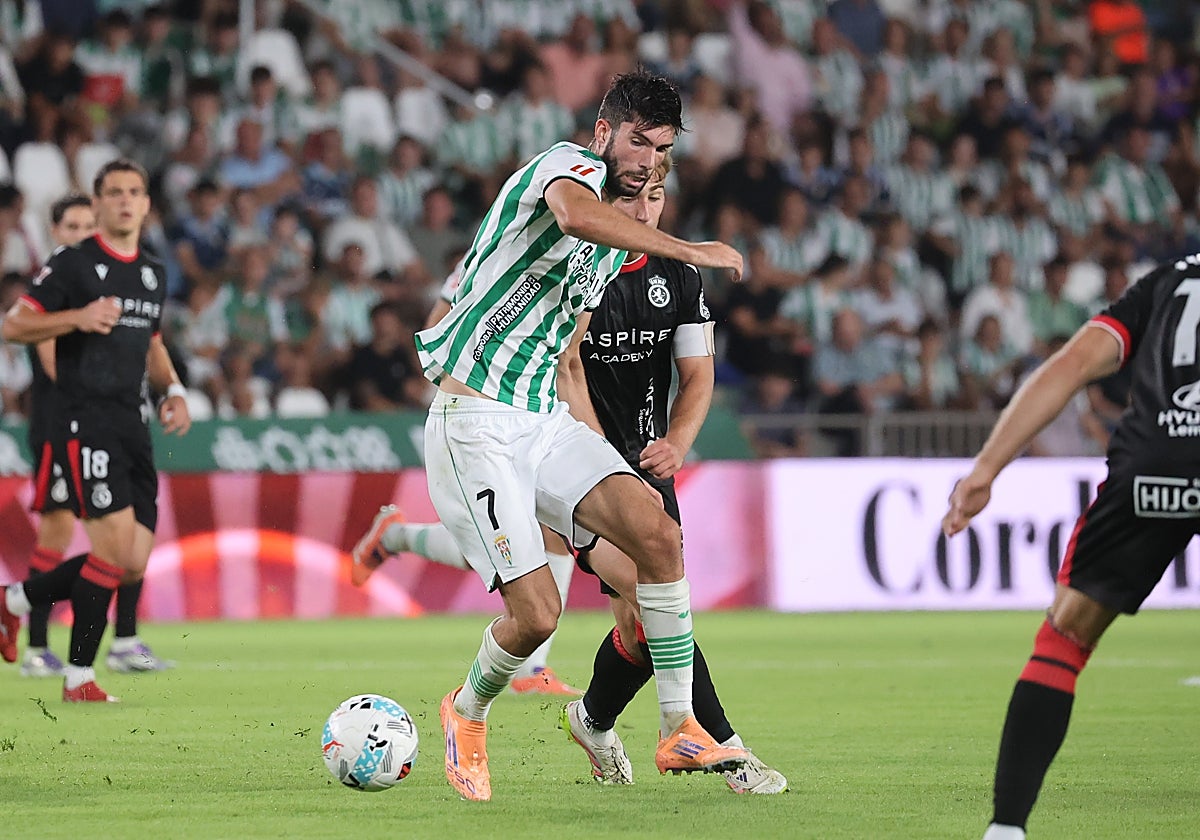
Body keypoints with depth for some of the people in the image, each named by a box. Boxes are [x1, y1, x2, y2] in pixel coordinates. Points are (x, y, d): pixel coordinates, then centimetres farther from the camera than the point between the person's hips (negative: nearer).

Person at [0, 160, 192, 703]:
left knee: (133, 565, 3)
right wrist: (78, 317, -21)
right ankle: (78, 678, -5)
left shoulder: (154, 274, 17)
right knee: (116, 546, -16)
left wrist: (173, 389, 13)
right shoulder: (74, 263, -5)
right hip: (86, 421, -7)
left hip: (132, 425, 8)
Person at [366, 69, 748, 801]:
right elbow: (574, 214, -34)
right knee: (537, 612, -13)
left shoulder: (616, 245, 20)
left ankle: (680, 731, -10)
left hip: (546, 419, 8)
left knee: (657, 532, -16)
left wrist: (603, 456, 19)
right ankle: (469, 713, 20)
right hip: (475, 419, -8)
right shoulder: (568, 164, -7)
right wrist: (688, 251, -32)